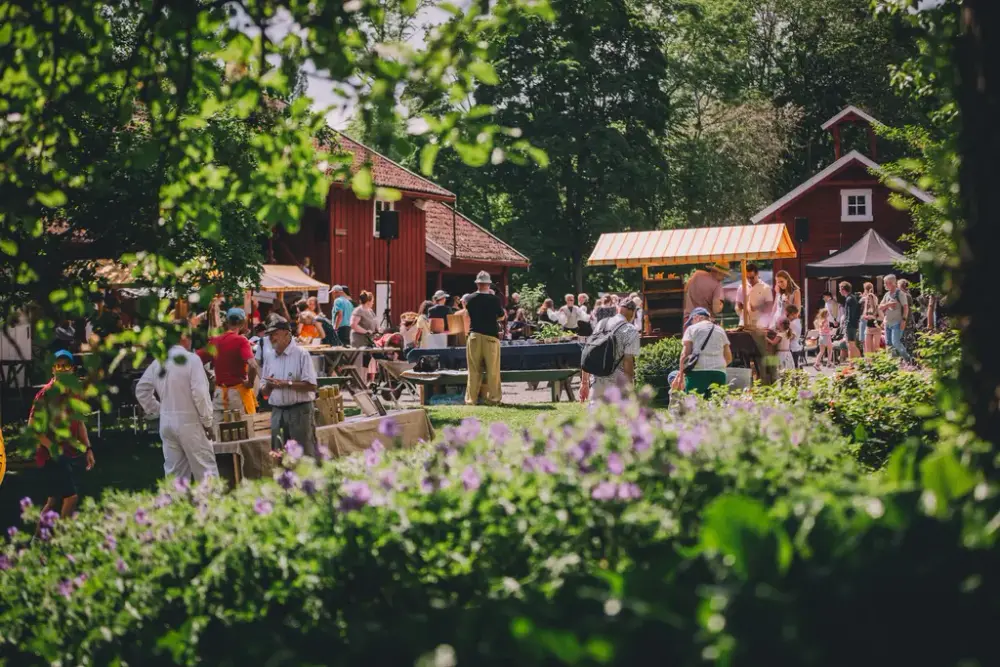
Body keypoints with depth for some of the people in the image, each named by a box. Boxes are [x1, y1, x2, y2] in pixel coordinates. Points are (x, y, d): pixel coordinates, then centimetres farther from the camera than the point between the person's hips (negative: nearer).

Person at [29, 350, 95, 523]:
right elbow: (32, 424, -13)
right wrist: (50, 446, -21)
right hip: (52, 455, -7)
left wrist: (88, 449, 15)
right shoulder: (46, 393, -11)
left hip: (72, 454, 7)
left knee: (54, 500, 12)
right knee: (71, 496, -14)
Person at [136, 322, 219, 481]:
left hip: (166, 422, 6)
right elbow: (200, 393, -16)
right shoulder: (191, 359, -11)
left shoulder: (158, 362, 8)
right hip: (189, 422, -6)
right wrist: (207, 421, -8)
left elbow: (141, 390, 15)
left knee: (173, 473, 10)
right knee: (206, 470, -2)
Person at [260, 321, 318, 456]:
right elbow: (265, 392, 16)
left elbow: (311, 385, -13)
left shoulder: (301, 355, -5)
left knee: (306, 455, -4)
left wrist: (287, 384, -17)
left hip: (299, 411, -6)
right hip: (277, 413, 6)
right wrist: (269, 385, -6)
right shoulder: (269, 357, 12)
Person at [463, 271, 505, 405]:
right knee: (492, 370, 3)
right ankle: (493, 398, 3)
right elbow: (501, 316, 4)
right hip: (491, 336, -2)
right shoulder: (494, 299, -8)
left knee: (474, 370, 6)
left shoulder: (470, 298, -2)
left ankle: (471, 398, 6)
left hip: (474, 336, 2)